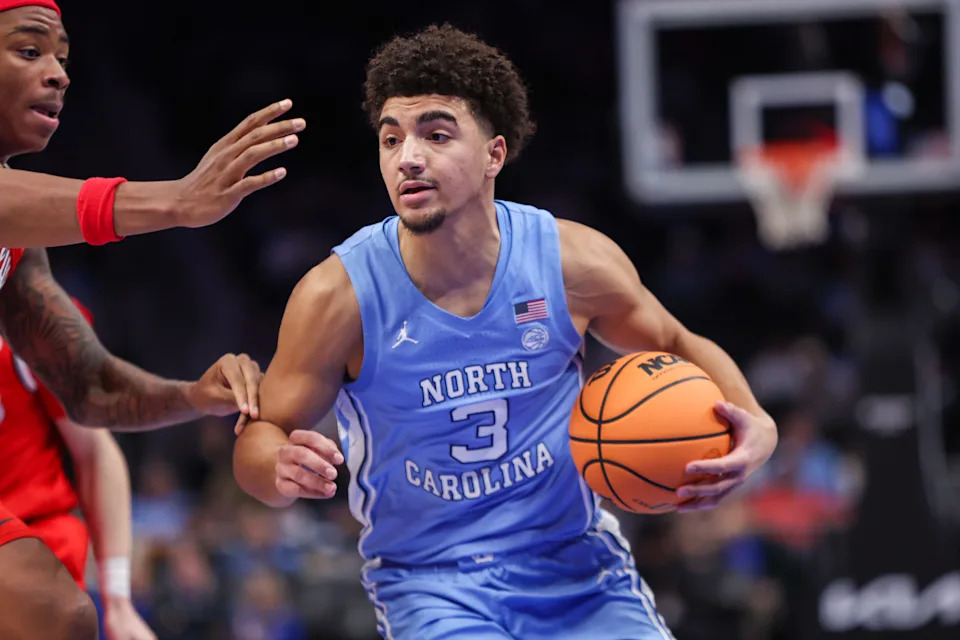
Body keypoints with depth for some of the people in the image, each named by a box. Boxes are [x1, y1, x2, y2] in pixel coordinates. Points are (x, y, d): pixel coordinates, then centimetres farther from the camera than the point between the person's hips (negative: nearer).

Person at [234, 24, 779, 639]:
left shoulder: (573, 261, -10)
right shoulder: (337, 296, -15)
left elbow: (677, 347, 9)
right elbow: (260, 436, -5)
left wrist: (754, 424, -11)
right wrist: (282, 470, -30)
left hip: (574, 561, 3)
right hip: (428, 582, -3)